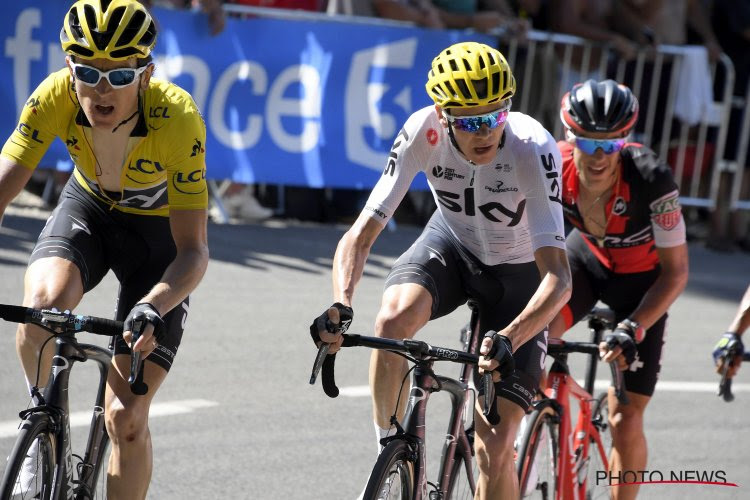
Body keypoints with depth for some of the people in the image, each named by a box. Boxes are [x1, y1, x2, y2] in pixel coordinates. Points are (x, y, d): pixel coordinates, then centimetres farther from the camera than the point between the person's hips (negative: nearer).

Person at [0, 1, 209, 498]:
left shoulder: (177, 118, -34)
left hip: (159, 230, -2)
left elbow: (193, 249, -33)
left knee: (125, 415, -12)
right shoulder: (56, 97, -27)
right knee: (42, 305, -32)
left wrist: (151, 308, -52)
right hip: (88, 209, 2)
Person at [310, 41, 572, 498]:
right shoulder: (423, 131, -27)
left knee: (494, 450, -12)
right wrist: (341, 307, -45)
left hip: (518, 274, -2)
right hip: (452, 242, 2)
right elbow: (360, 235, -27)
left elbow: (558, 277, -39)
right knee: (394, 318, -33)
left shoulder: (533, 149, -34)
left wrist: (509, 339, -56)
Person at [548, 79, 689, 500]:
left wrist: (633, 329, -38)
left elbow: (676, 271, -27)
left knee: (626, 421, -3)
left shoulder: (650, 177, -36)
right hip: (587, 257, 2)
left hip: (642, 277, -2)